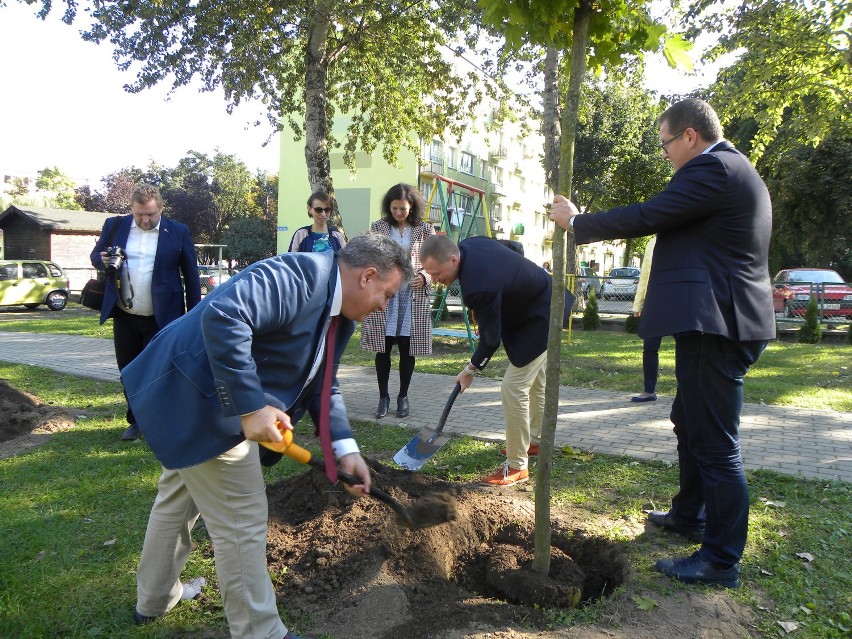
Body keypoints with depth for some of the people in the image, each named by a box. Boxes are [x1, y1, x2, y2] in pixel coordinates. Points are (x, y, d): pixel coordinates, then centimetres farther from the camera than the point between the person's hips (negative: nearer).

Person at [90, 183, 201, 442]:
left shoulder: (178, 232, -5)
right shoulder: (114, 226, 3)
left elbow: (191, 275, 0)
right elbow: (95, 256, 12)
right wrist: (104, 261, -13)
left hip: (162, 318, -4)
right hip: (124, 316, 4)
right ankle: (136, 421, 30)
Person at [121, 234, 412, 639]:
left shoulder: (340, 315, 7)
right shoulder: (297, 275, -24)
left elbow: (320, 384, 11)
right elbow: (223, 316, -37)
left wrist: (344, 447, 0)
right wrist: (251, 407, -35)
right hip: (198, 396, -11)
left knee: (179, 498, 27)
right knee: (242, 522, 0)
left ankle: (155, 599, 49)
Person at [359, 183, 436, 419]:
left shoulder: (425, 230, 3)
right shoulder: (378, 227, 4)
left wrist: (424, 277, -14)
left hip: (413, 296, 0)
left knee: (408, 350, 6)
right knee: (383, 349, 5)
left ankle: (403, 396, 21)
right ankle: (383, 397, 18)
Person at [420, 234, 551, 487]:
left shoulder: (479, 286, -38)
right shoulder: (467, 245, -11)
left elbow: (491, 337, -24)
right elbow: (513, 247, 9)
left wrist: (472, 369, -8)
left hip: (539, 321, -10)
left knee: (513, 388, -10)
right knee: (535, 380, 24)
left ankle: (517, 467, 1)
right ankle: (535, 439, 43)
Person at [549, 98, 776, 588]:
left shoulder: (713, 168, -14)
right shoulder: (733, 170, 19)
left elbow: (647, 217, -18)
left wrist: (576, 221, -6)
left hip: (715, 325, -11)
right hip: (726, 320, 11)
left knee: (715, 441, -3)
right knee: (690, 422, 23)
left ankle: (721, 560, 9)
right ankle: (690, 515, 40)